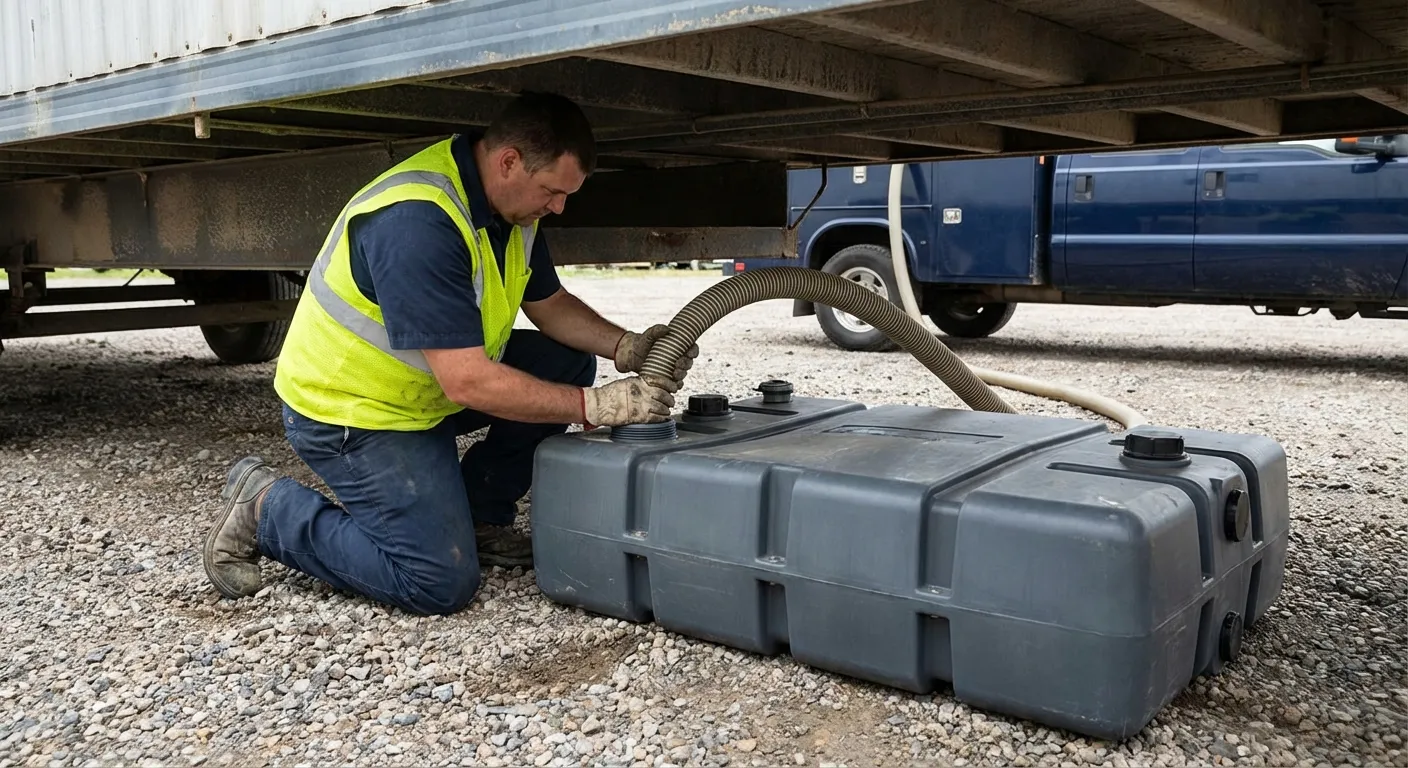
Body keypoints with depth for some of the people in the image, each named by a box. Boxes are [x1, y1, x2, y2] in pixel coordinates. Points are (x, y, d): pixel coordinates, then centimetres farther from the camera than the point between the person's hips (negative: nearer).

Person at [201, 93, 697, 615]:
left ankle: (479, 515, 10)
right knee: (442, 582, -13)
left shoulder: (510, 201, -3)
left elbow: (550, 304, 8)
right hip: (349, 411, -9)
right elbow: (468, 382, -34)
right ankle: (267, 509, 3)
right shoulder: (417, 222, -32)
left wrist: (626, 348, -10)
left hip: (424, 390, 9)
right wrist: (598, 407, -30)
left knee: (567, 363, -2)